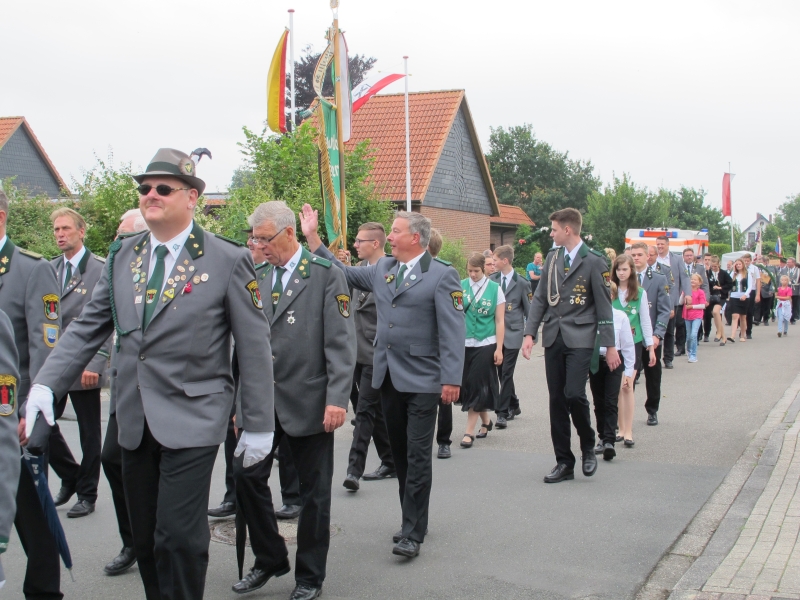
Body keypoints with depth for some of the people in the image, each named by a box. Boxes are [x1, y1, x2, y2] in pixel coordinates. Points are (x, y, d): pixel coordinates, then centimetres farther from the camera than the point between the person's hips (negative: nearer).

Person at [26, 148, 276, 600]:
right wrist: (46, 385, -5)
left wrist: (259, 425, -5)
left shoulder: (228, 260, -5)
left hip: (191, 421, -5)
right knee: (146, 540, 11)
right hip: (135, 421, 5)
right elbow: (88, 328, 9)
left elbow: (255, 347, -4)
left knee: (179, 537, -9)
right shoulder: (122, 255, 9)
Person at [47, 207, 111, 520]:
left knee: (90, 434, 5)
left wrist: (95, 364, -17)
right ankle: (70, 477, 28)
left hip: (84, 367, -5)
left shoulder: (101, 269, -6)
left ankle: (87, 494, 19)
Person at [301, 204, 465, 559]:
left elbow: (453, 330, -13)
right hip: (388, 377, 7)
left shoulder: (442, 275, -9)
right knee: (399, 453, 13)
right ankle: (412, 520, 25)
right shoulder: (382, 269, 11)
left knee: (417, 456, -4)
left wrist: (451, 379, -19)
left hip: (421, 380, -7)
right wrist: (313, 238, 9)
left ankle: (413, 533, 0)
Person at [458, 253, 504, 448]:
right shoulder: (460, 286, 2)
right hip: (464, 344, 2)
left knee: (477, 387, -3)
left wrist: (499, 349, -3)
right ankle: (485, 421, 29)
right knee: (468, 386, 7)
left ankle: (469, 432, 2)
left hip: (485, 345, -2)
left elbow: (500, 321, 1)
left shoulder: (495, 289, 0)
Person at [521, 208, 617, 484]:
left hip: (580, 337, -5)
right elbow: (540, 298, 12)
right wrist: (530, 333, 2)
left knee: (574, 394, -16)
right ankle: (564, 462, 13)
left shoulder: (593, 261, -5)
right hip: (553, 337, 5)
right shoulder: (552, 257, 11)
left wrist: (610, 346, -7)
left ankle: (588, 447, 10)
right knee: (557, 400, 5)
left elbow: (604, 305, -5)